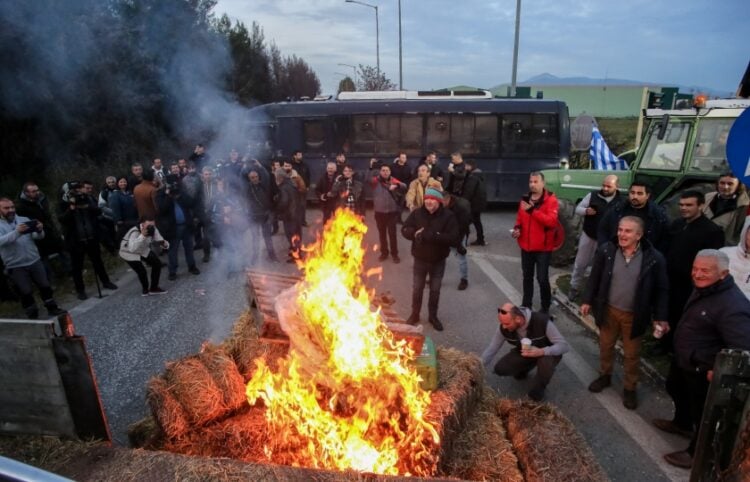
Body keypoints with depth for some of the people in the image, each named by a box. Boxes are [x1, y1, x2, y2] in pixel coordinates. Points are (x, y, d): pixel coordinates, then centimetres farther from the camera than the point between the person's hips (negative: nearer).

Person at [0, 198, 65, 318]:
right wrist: (17, 232, -40)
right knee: (26, 292, 4)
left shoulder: (24, 219, 5)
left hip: (35, 261, 3)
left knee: (45, 285, 8)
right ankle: (32, 315, 16)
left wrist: (39, 230, -27)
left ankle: (52, 308, 22)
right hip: (16, 266, -3)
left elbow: (38, 236, -3)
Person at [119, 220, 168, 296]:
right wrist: (142, 236, -62)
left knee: (157, 264, -5)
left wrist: (164, 244, -43)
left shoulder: (153, 230, -21)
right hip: (129, 253, -6)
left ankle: (154, 288, 13)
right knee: (141, 271, -15)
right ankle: (145, 289, 17)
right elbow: (132, 249, -54)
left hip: (143, 250, 6)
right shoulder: (135, 232, -39)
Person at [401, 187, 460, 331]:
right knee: (417, 289, 15)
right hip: (420, 259, 2)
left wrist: (429, 235, -30)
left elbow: (453, 238, -23)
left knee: (435, 290, 15)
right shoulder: (417, 213, -6)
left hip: (438, 261, -1)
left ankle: (433, 316, 35)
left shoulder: (448, 216, -14)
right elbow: (405, 230, -1)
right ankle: (414, 315, 35)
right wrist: (415, 233, -25)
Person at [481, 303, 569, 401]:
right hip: (523, 353, 3)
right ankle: (522, 369, 17)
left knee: (547, 361, -38)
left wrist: (541, 352, -47)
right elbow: (491, 350, -13)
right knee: (500, 369, -18)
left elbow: (564, 345, -30)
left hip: (546, 352, -3)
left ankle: (537, 392, -7)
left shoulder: (542, 321, -35)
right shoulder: (504, 328, -24)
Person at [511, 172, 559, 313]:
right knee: (527, 276, 17)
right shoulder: (525, 199, 6)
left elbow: (552, 221, -25)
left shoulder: (550, 199, -12)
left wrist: (533, 210, -31)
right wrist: (517, 228, -4)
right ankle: (526, 304, 32)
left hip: (543, 247, -6)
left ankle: (545, 307, 17)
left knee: (542, 278, -1)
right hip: (526, 245, 6)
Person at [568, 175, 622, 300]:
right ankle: (574, 287, 26)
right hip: (588, 236, 1)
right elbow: (578, 209, -1)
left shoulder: (621, 202, -7)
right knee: (580, 263, 11)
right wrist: (586, 211, -23)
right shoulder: (592, 195, -6)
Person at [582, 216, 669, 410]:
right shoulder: (606, 250, -12)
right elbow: (595, 278, 0)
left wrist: (660, 317, -7)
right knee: (605, 346, 20)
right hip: (608, 310, 2)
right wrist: (587, 300, 1)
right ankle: (605, 376, 44)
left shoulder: (654, 258, -17)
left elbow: (661, 290, -7)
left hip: (634, 315, -2)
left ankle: (630, 388, 36)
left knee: (632, 354, 15)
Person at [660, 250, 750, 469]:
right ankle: (682, 422, 58)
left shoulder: (732, 306, -33)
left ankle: (696, 453, 33)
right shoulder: (703, 289, -2)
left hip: (703, 372, -10)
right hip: (684, 362, 10)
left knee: (703, 414, 11)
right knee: (677, 390, 31)